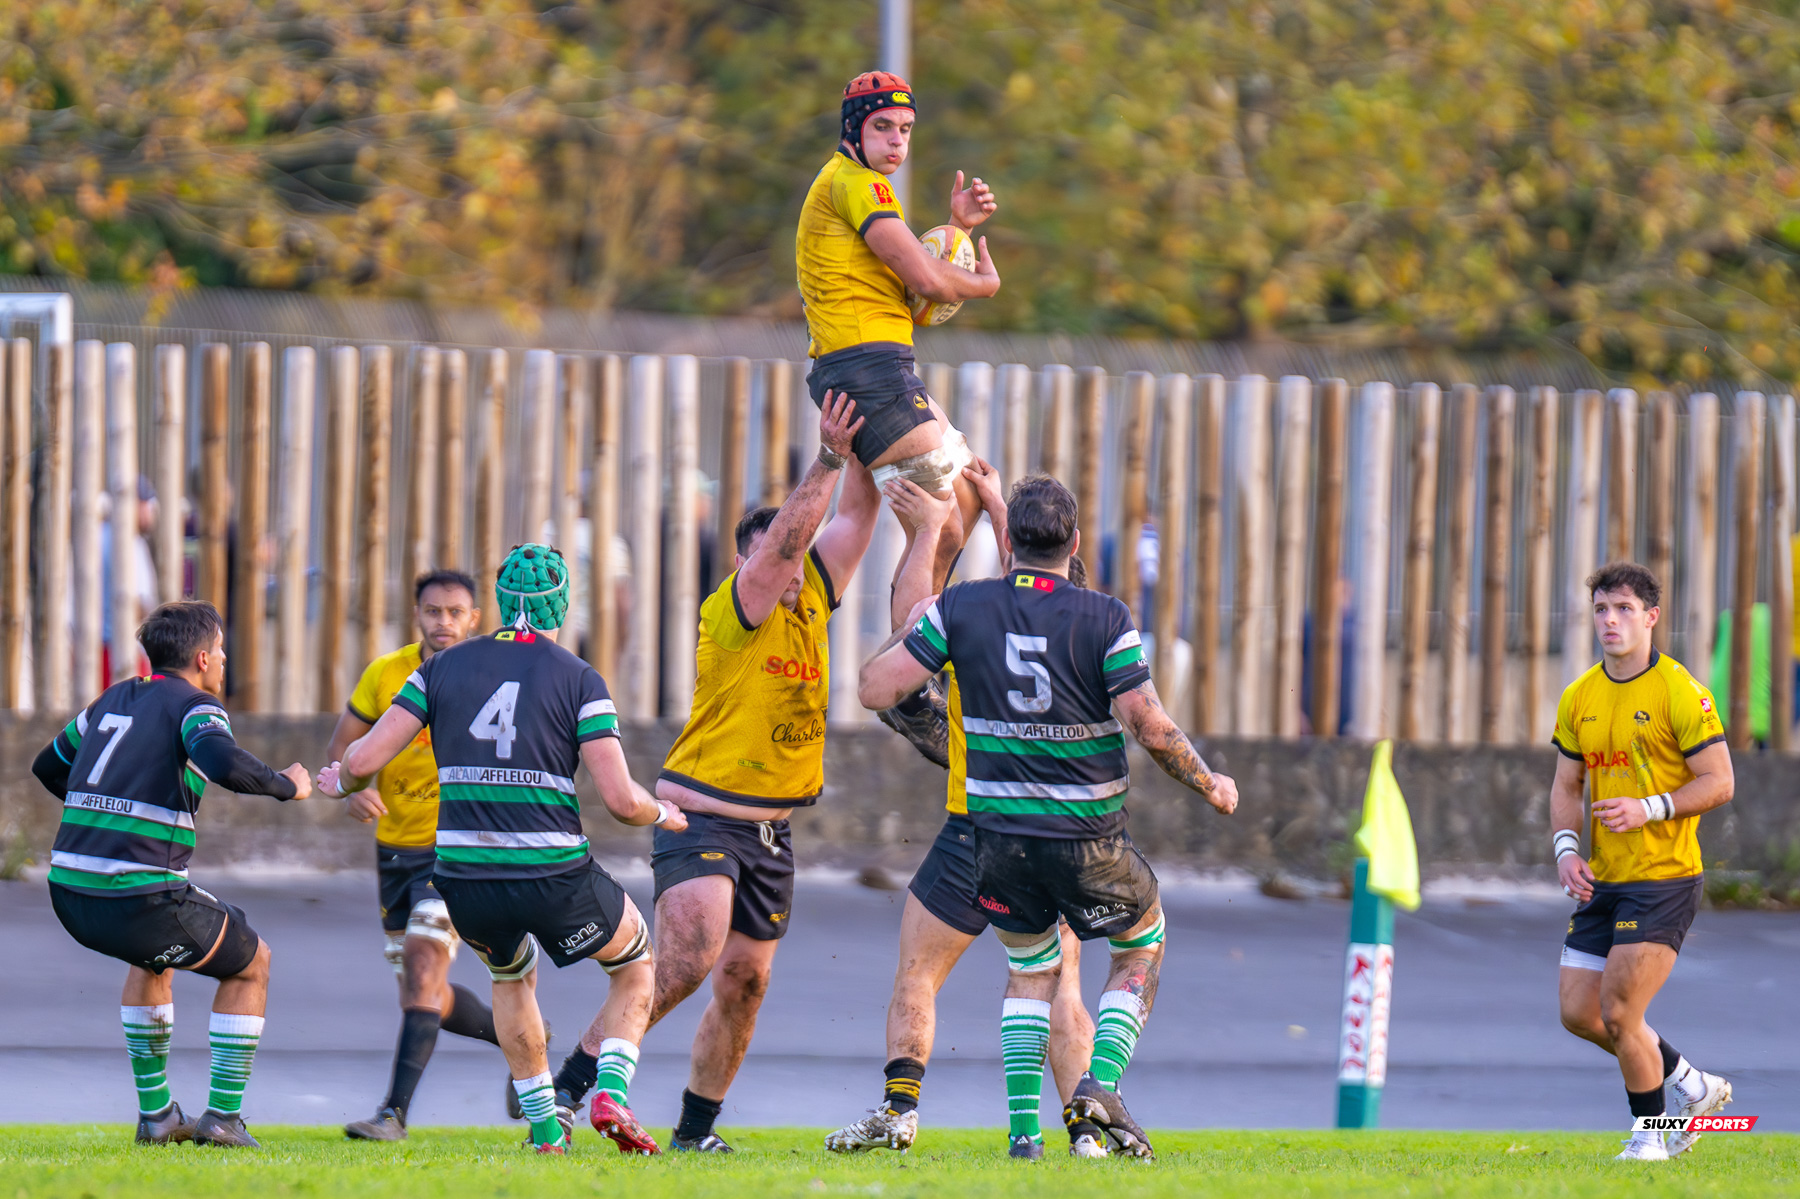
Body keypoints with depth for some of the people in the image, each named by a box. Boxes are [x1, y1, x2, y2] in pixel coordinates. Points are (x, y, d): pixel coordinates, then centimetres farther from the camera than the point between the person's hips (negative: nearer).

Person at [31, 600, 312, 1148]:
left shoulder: (114, 700, 19)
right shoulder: (194, 706, -3)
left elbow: (48, 767, 32)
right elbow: (223, 763, -25)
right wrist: (286, 785, -7)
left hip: (71, 895, 7)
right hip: (142, 897, -7)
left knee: (149, 958, 39)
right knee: (251, 963, 19)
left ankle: (155, 1112, 35)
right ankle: (223, 1116, 12)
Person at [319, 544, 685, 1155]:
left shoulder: (443, 667, 5)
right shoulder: (579, 679, -3)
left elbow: (364, 759, 1)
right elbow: (621, 800, -10)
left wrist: (340, 781, 25)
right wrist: (662, 813, 13)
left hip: (465, 884, 3)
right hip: (556, 877, -3)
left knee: (512, 977, 35)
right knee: (636, 966, 23)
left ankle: (544, 1123, 29)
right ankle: (611, 1094, 1)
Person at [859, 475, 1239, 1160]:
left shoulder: (961, 608, -5)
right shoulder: (1106, 620, -11)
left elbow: (875, 688, -4)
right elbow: (1150, 727, -15)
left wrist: (908, 631, 15)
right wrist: (1210, 787, 1)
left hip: (998, 838, 3)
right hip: (1089, 840, -3)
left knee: (1032, 971, 23)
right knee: (1143, 948, 22)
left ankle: (1023, 1126, 9)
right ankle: (1100, 1083, 1)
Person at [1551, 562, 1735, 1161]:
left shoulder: (1680, 691, -11)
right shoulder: (1578, 698, 8)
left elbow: (1719, 782, -11)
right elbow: (1566, 785, 16)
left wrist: (1648, 809, -22)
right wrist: (1566, 847, -2)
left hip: (1663, 879, -7)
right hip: (1601, 881, 7)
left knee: (1619, 1014, -11)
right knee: (1578, 1012, 7)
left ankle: (1651, 1135, 10)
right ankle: (1692, 1086, 25)